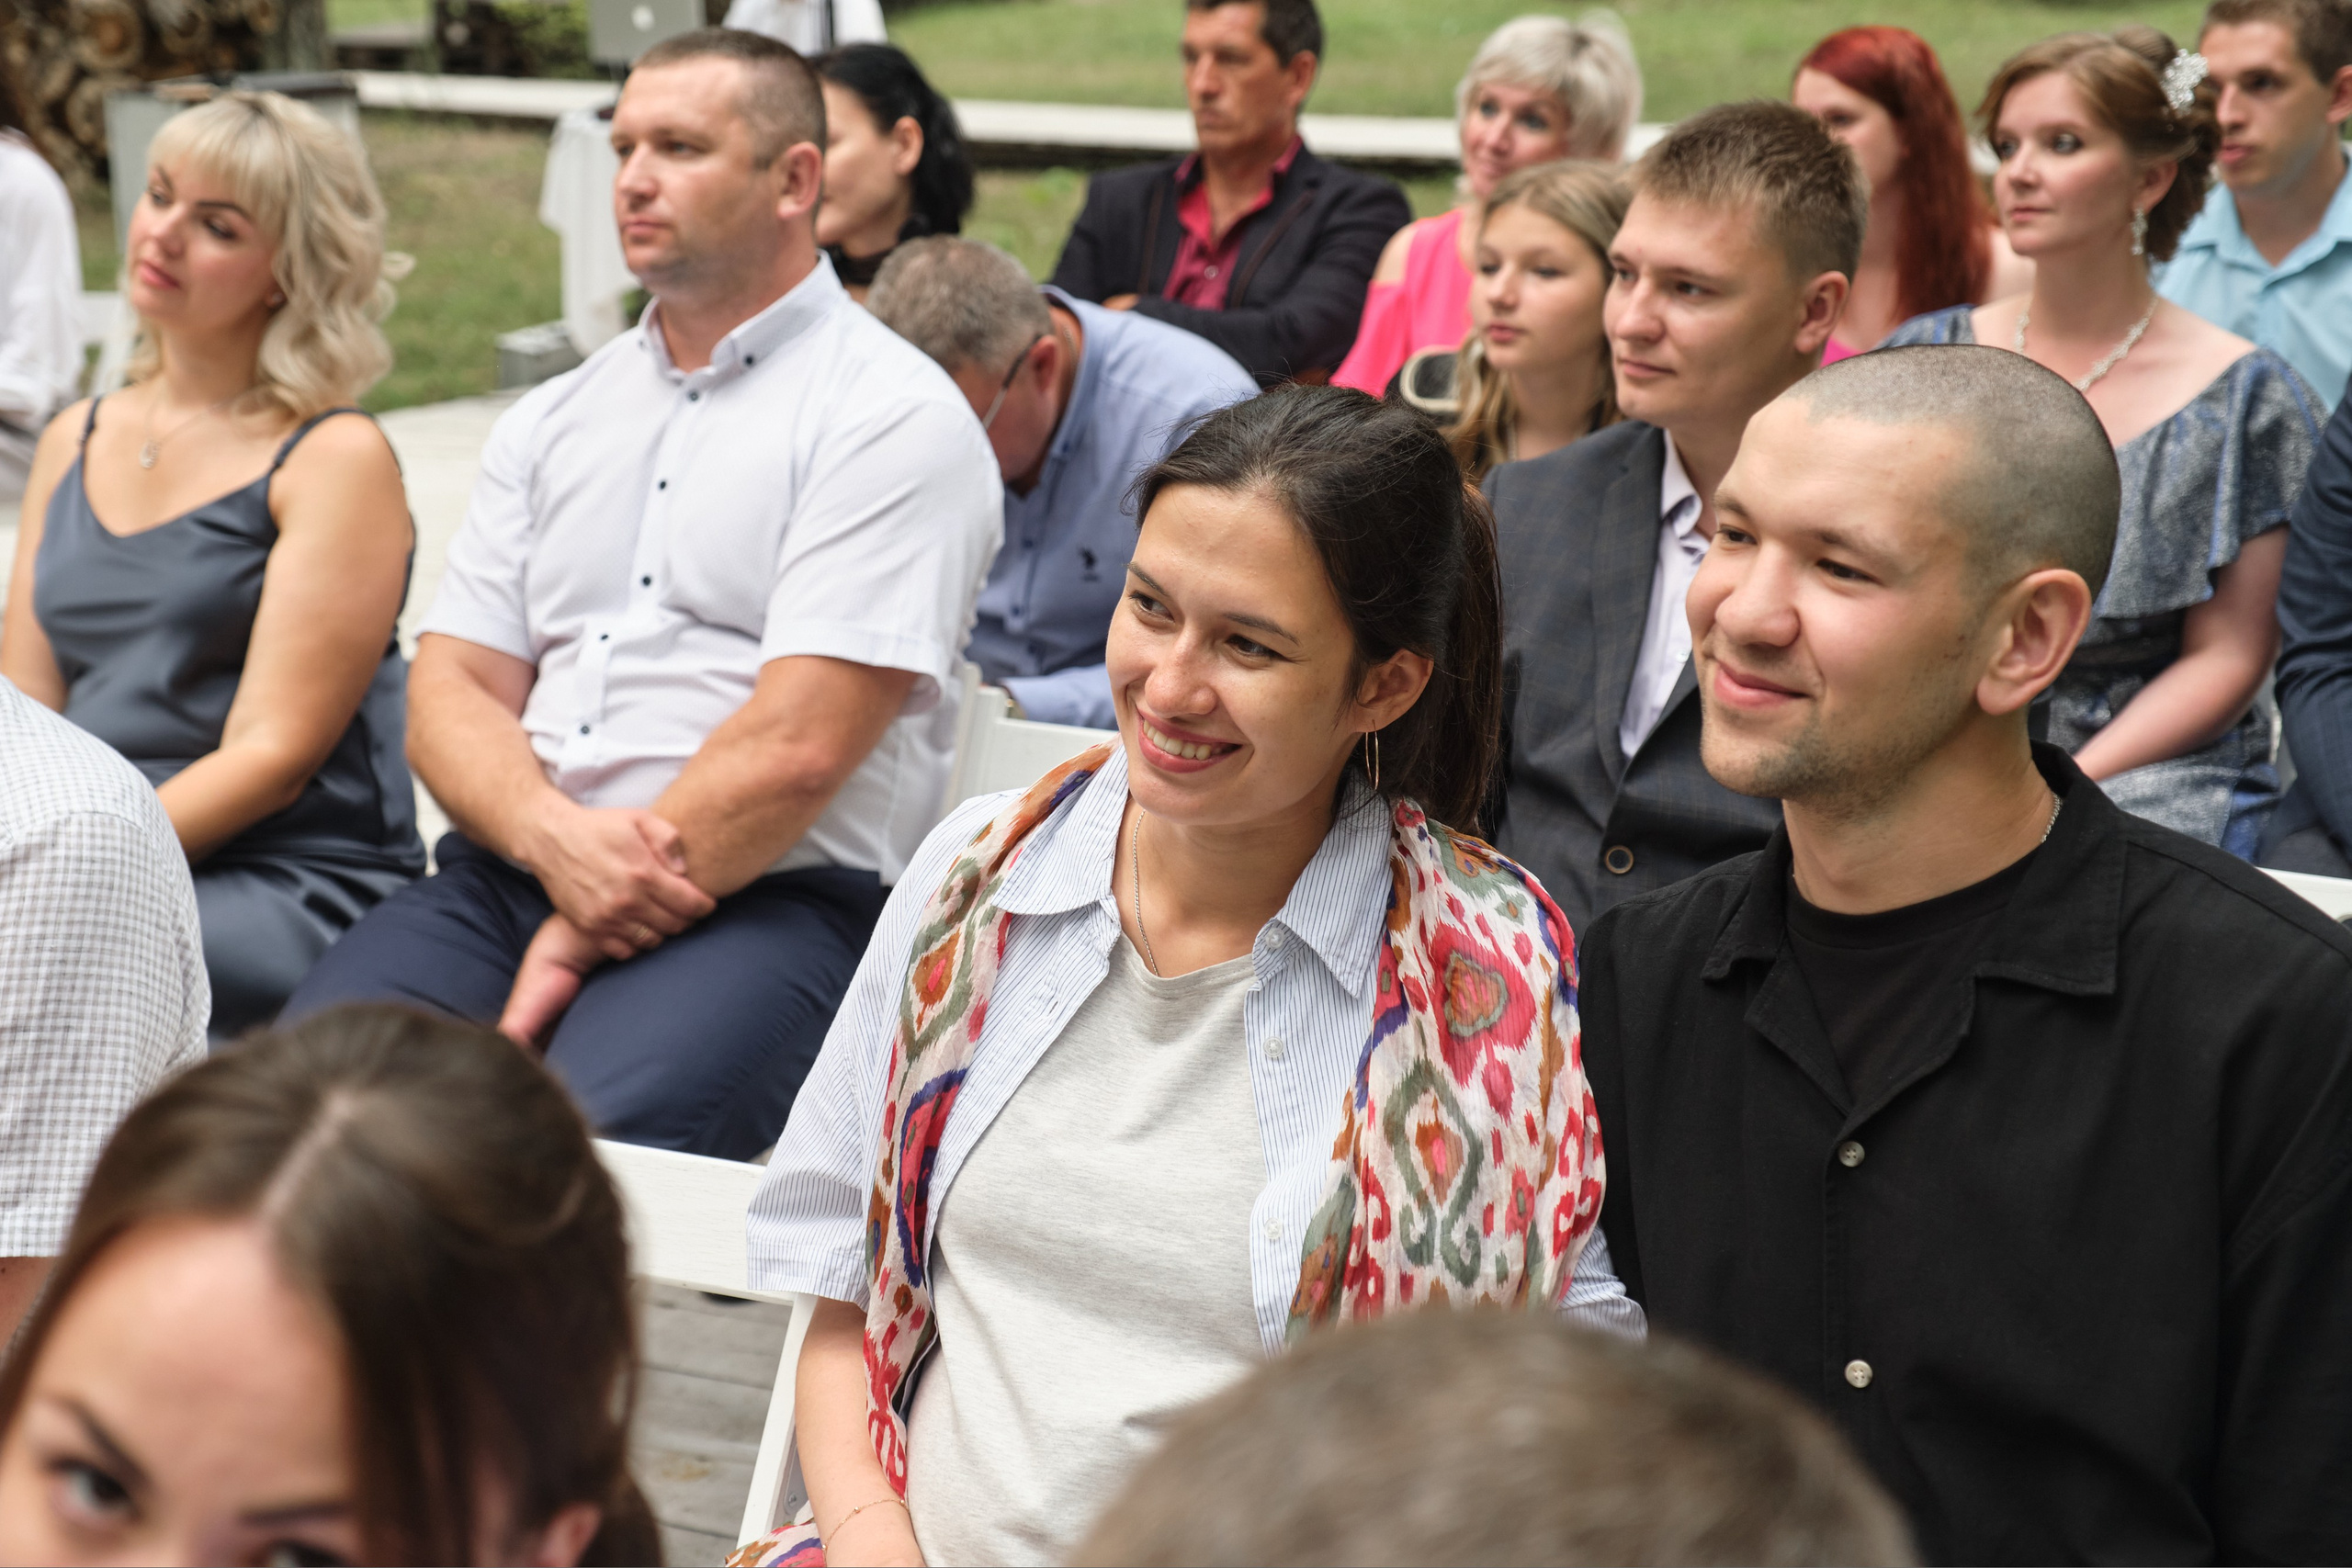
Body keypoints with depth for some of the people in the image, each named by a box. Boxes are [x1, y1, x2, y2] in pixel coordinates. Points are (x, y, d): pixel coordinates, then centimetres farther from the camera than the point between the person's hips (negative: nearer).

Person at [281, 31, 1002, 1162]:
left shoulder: (891, 418, -1)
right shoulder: (553, 422, 20)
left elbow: (797, 749, -11)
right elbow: (452, 695, 12)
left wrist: (582, 939, -11)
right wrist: (555, 838, -11)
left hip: (771, 900, -5)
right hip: (508, 869, 5)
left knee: (586, 1140, -35)